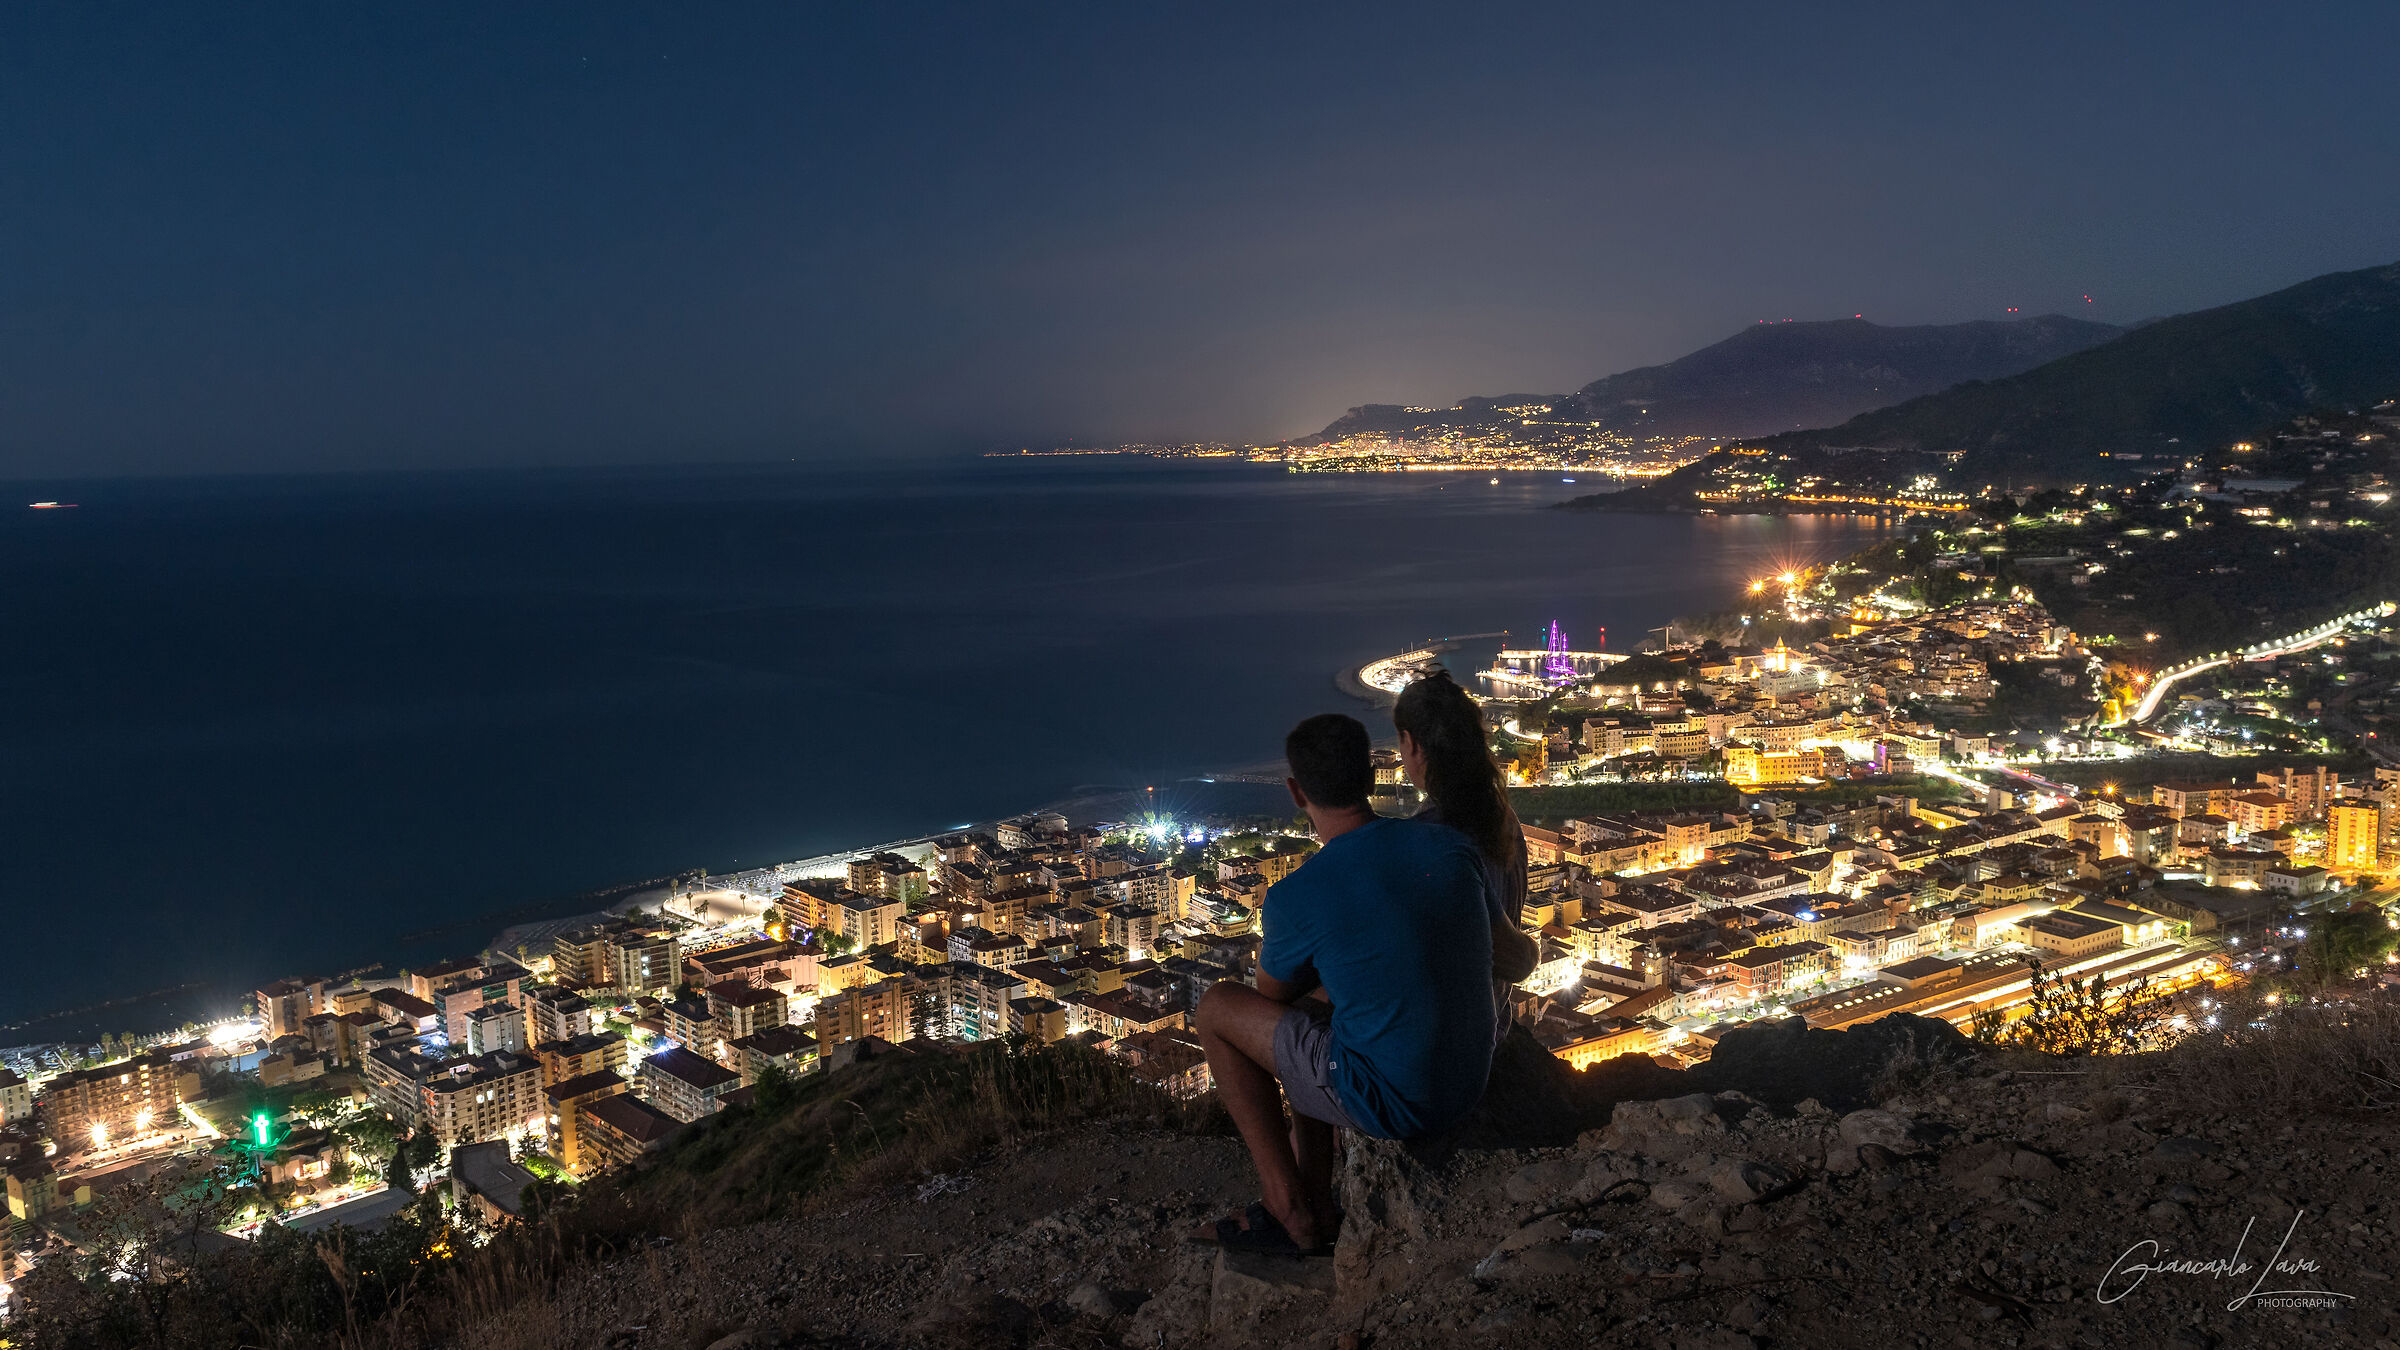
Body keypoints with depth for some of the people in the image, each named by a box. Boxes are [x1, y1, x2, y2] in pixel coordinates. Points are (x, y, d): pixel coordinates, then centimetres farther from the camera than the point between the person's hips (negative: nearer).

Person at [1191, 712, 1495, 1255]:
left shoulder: (1294, 900, -19)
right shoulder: (1454, 848, -4)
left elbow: (1272, 995, 3)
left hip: (1389, 1103, -6)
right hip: (1470, 1082, 6)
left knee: (1216, 1010, 11)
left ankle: (1288, 1207, 15)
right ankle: (1315, 1207, 29)